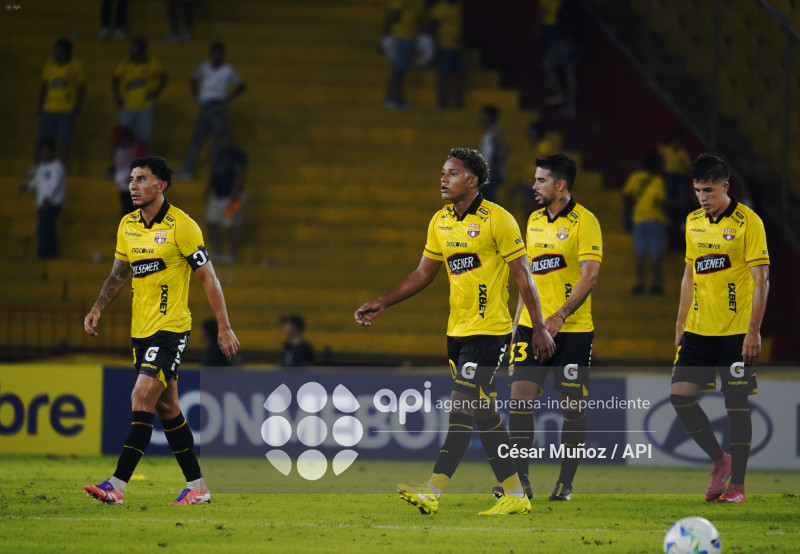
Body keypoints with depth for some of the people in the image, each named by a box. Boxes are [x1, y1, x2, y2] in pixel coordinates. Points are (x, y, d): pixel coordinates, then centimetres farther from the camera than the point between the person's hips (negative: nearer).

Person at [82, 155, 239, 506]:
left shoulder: (181, 226, -11)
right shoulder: (127, 226, 9)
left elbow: (208, 277, -8)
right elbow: (119, 272, 21)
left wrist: (224, 328, -10)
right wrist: (98, 309, 7)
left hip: (171, 328, -8)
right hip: (141, 329, 8)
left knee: (142, 398, -17)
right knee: (166, 407, 10)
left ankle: (117, 485, -20)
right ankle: (197, 486, 18)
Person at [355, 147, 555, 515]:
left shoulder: (498, 220, -10)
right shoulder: (440, 222, 10)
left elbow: (522, 275, -8)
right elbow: (424, 273, 19)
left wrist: (539, 329, -10)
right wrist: (382, 303, 11)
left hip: (488, 330, -7)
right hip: (458, 330, 7)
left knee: (462, 408, -13)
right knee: (482, 410, 8)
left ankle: (433, 491, -15)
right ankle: (515, 495, 15)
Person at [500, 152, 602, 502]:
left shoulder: (584, 221, -8)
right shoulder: (534, 221, 13)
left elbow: (590, 276, -15)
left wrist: (559, 316, -24)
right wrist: (518, 320, 17)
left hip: (572, 329, -5)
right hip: (533, 326, 5)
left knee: (571, 405, 1)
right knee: (519, 396, -6)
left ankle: (566, 483, 10)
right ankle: (520, 479, -2)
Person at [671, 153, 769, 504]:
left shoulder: (747, 222, -8)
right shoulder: (693, 222, 10)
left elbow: (761, 279, -10)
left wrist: (754, 331, -16)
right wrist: (680, 324, 15)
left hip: (736, 330, -6)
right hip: (699, 329, 6)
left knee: (736, 404, -3)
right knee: (680, 395, -2)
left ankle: (737, 484, 6)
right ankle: (719, 460, 17)